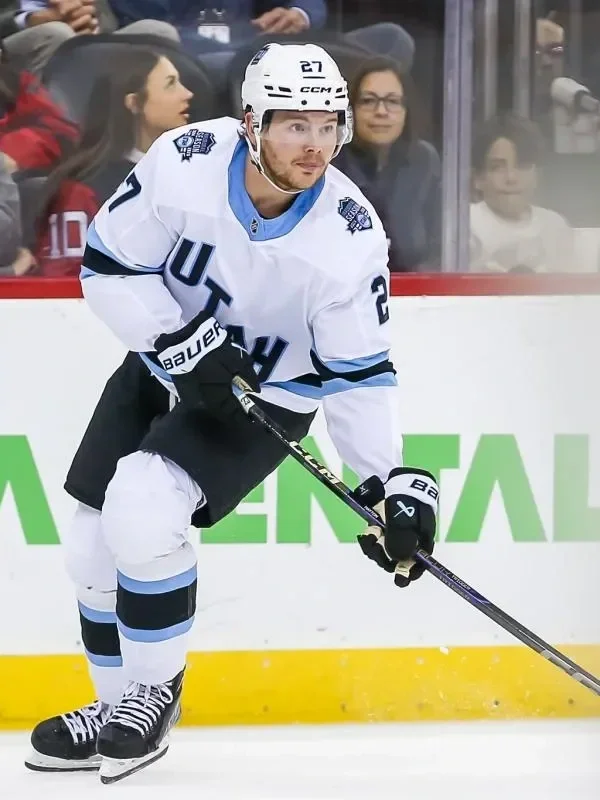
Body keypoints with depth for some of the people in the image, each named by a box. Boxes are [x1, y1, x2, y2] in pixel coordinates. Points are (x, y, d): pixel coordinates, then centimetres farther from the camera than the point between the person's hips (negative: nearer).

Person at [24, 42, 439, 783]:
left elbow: (360, 370, -14)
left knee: (142, 507, -26)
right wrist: (181, 337, -25)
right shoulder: (183, 162, -23)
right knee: (93, 550, 5)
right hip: (158, 372, 4)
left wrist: (392, 481, -20)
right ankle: (120, 714, 27)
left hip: (265, 398, -3)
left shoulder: (350, 235, -23)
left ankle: (153, 694, -6)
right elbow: (109, 265, -13)